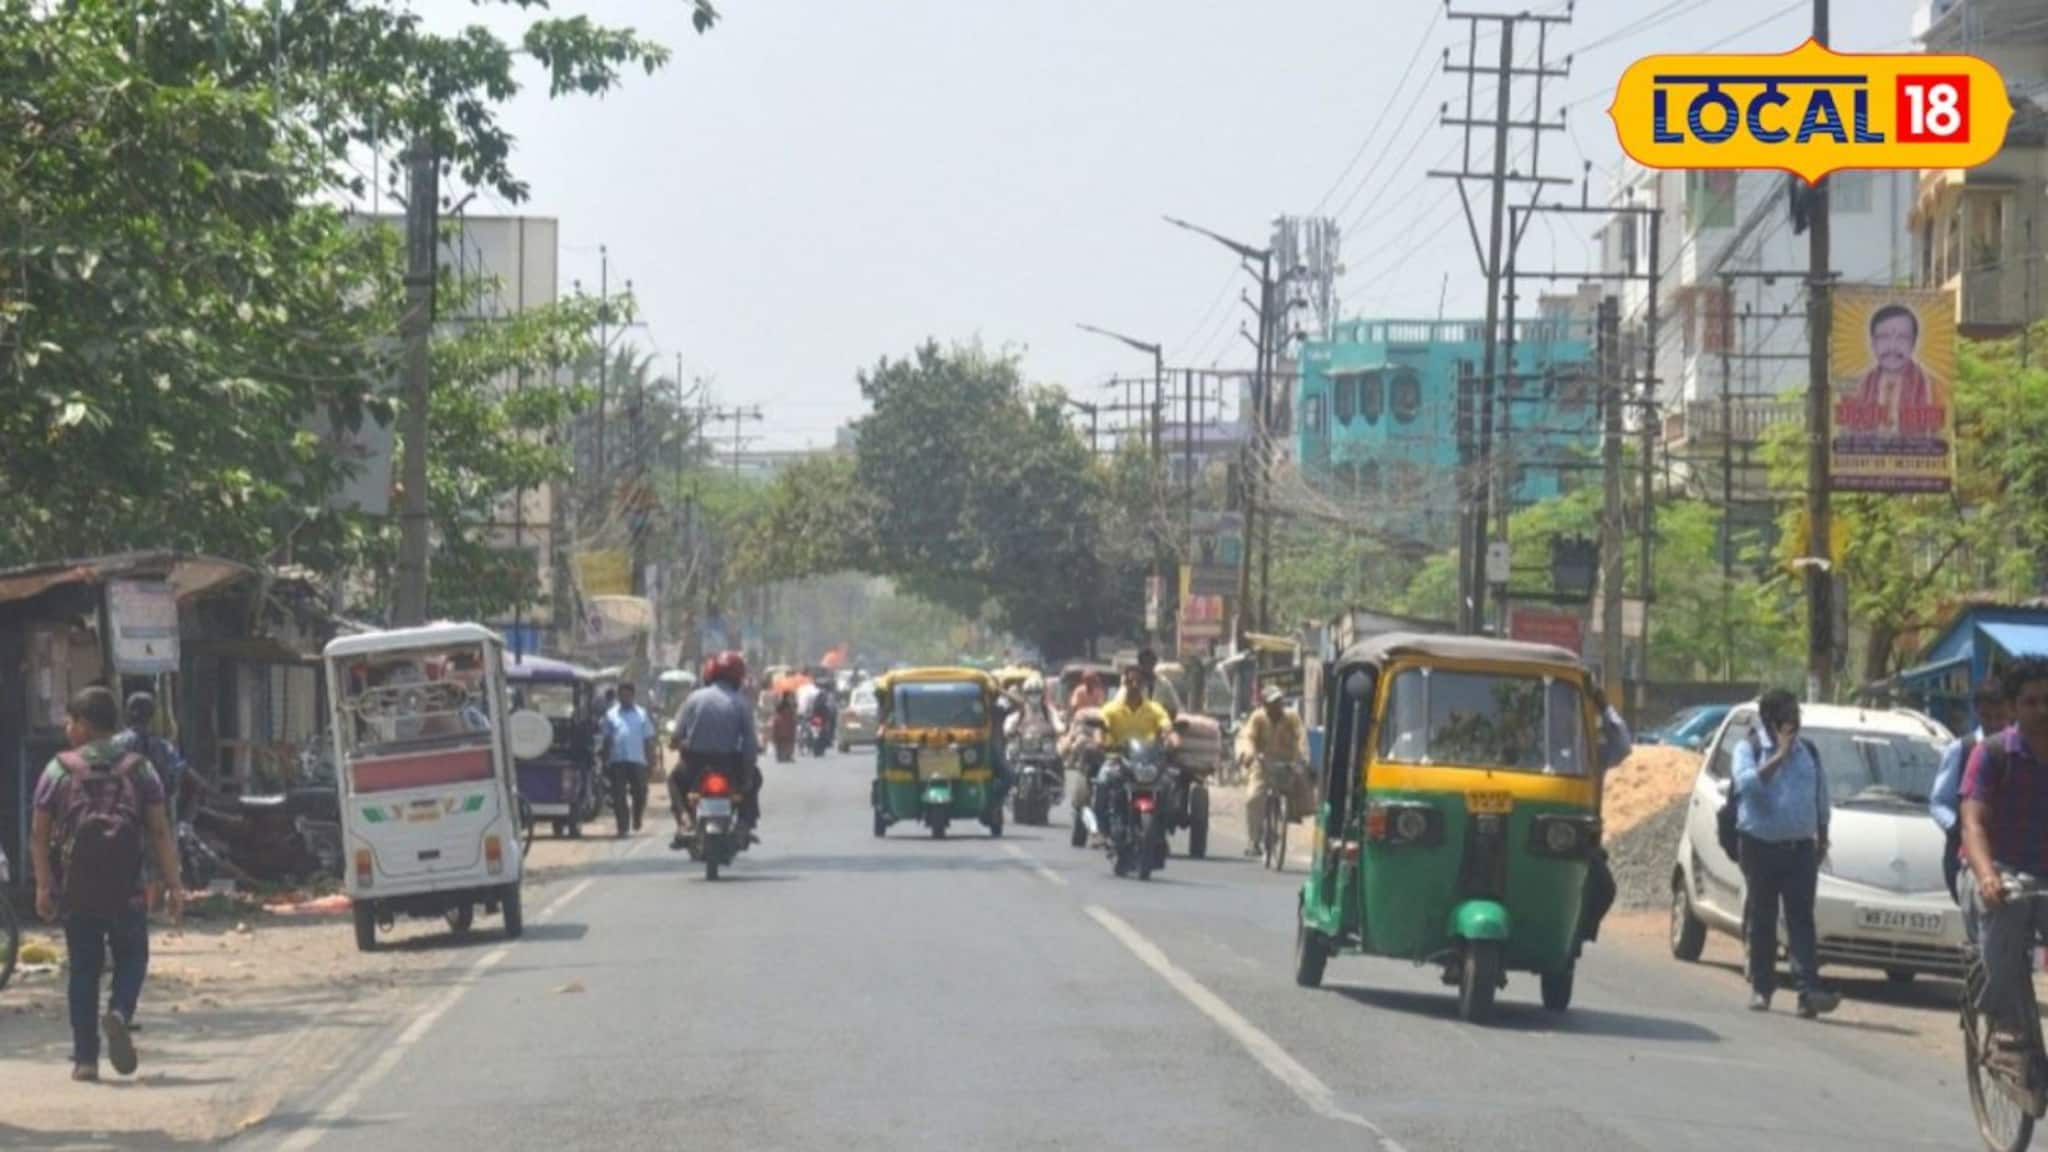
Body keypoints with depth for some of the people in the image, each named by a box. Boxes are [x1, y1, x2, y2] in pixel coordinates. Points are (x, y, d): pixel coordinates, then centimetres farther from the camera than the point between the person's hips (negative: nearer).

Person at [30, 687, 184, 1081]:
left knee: (83, 968, 7)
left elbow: (38, 834, -1)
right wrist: (173, 884, 0)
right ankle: (120, 1013, -18)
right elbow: (160, 831, -1)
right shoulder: (139, 770, 4)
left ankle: (85, 1058, 5)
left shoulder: (58, 770, 2)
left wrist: (44, 886, 1)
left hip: (76, 888, 0)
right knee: (131, 958, 12)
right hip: (126, 887, 0)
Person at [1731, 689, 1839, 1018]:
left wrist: (1822, 837, 17)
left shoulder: (1808, 751, 12)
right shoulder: (1749, 749, -1)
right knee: (1762, 919, 3)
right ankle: (1761, 988, 11)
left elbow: (1821, 796, 19)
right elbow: (1747, 782, -20)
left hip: (1800, 846, 2)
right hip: (1761, 845, -2)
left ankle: (1809, 990, -16)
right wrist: (1779, 755, -21)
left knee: (1801, 919, -7)